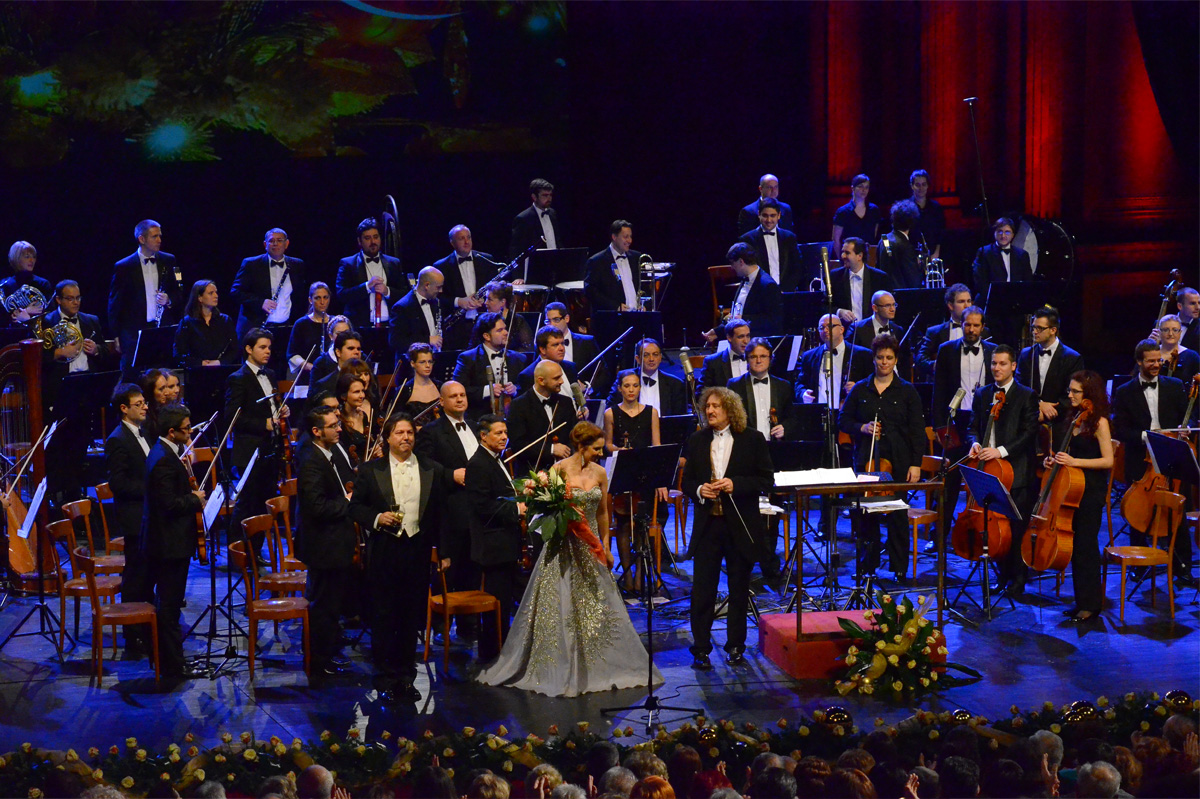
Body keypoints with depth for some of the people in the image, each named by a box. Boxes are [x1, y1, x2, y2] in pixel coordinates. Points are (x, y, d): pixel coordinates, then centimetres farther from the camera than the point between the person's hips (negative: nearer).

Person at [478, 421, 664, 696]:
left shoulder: (600, 473, 3)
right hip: (564, 547, -4)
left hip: (590, 547, 5)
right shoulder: (559, 470, -10)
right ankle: (560, 669, 8)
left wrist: (605, 546, 15)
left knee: (596, 606, 6)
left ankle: (597, 667, 16)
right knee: (561, 607, -1)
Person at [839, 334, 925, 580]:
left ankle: (898, 567, 6)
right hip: (866, 462, 2)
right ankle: (870, 565, 14)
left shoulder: (907, 392, 3)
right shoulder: (860, 390, 9)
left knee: (897, 514, -2)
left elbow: (917, 430, 2)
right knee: (867, 513, 3)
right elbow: (843, 420, 15)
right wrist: (862, 428, -6)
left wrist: (915, 463, -5)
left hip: (897, 462, -2)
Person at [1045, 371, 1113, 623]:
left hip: (1091, 491, -8)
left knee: (1085, 545, -6)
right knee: (1074, 544, 9)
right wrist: (1054, 460, 5)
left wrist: (1075, 461, -23)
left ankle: (1090, 604, 3)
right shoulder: (1075, 419, 13)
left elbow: (1108, 461, -15)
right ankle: (1082, 601, 17)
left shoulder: (1099, 422, -11)